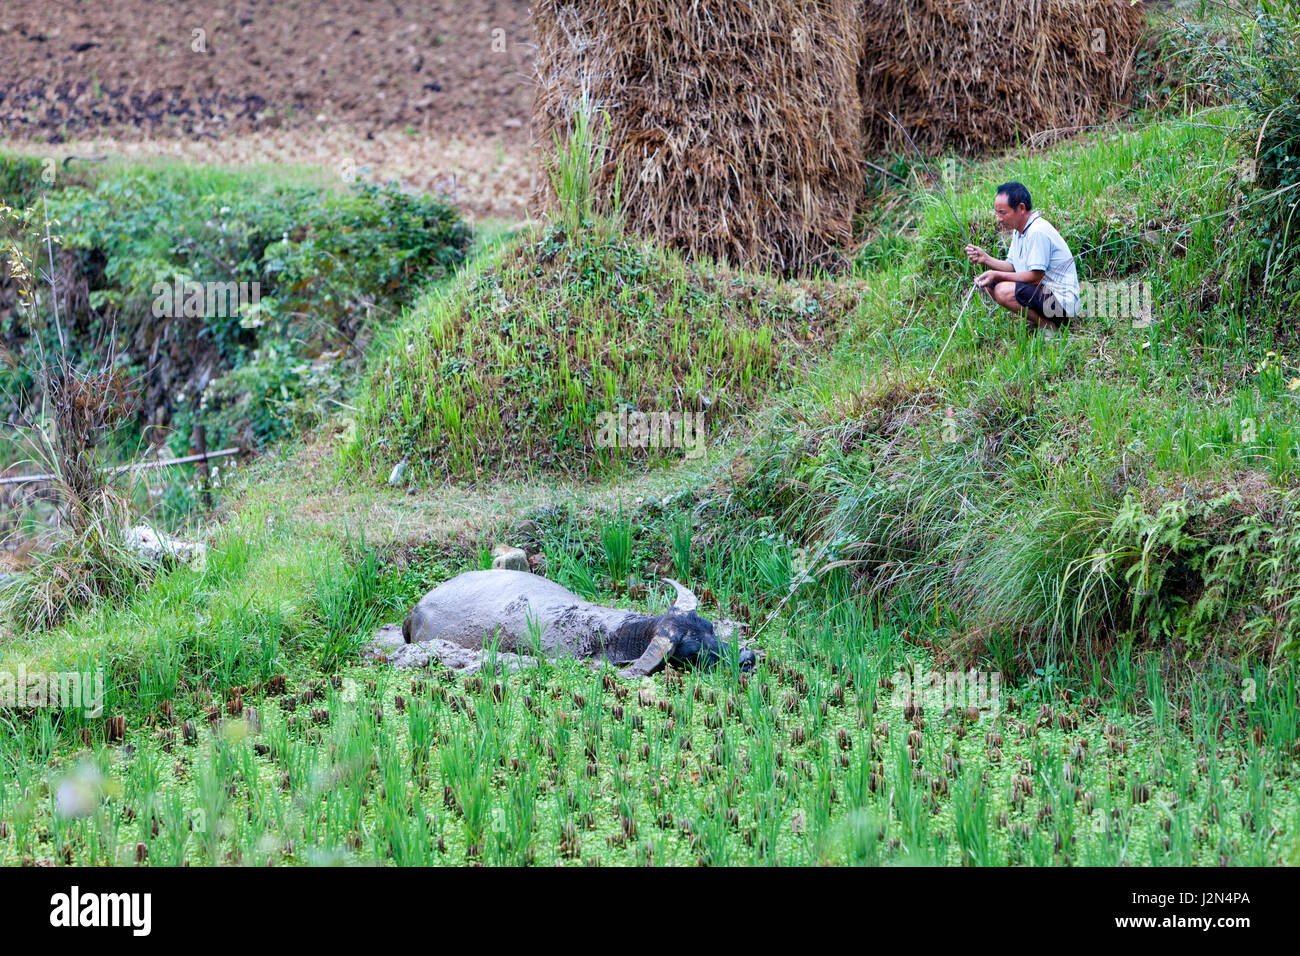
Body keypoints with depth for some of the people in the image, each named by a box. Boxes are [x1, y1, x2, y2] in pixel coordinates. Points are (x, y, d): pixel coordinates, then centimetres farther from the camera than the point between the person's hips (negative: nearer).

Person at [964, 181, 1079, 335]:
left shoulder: (1038, 231, -23)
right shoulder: (1019, 229, 9)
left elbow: (1035, 277, -23)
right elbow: (1012, 267, 9)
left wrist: (997, 275, -21)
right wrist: (985, 259, -6)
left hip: (1061, 298, -10)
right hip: (1042, 290, 10)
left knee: (1004, 291, -28)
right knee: (990, 283, 8)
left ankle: (1047, 326, -11)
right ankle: (1039, 317, 7)